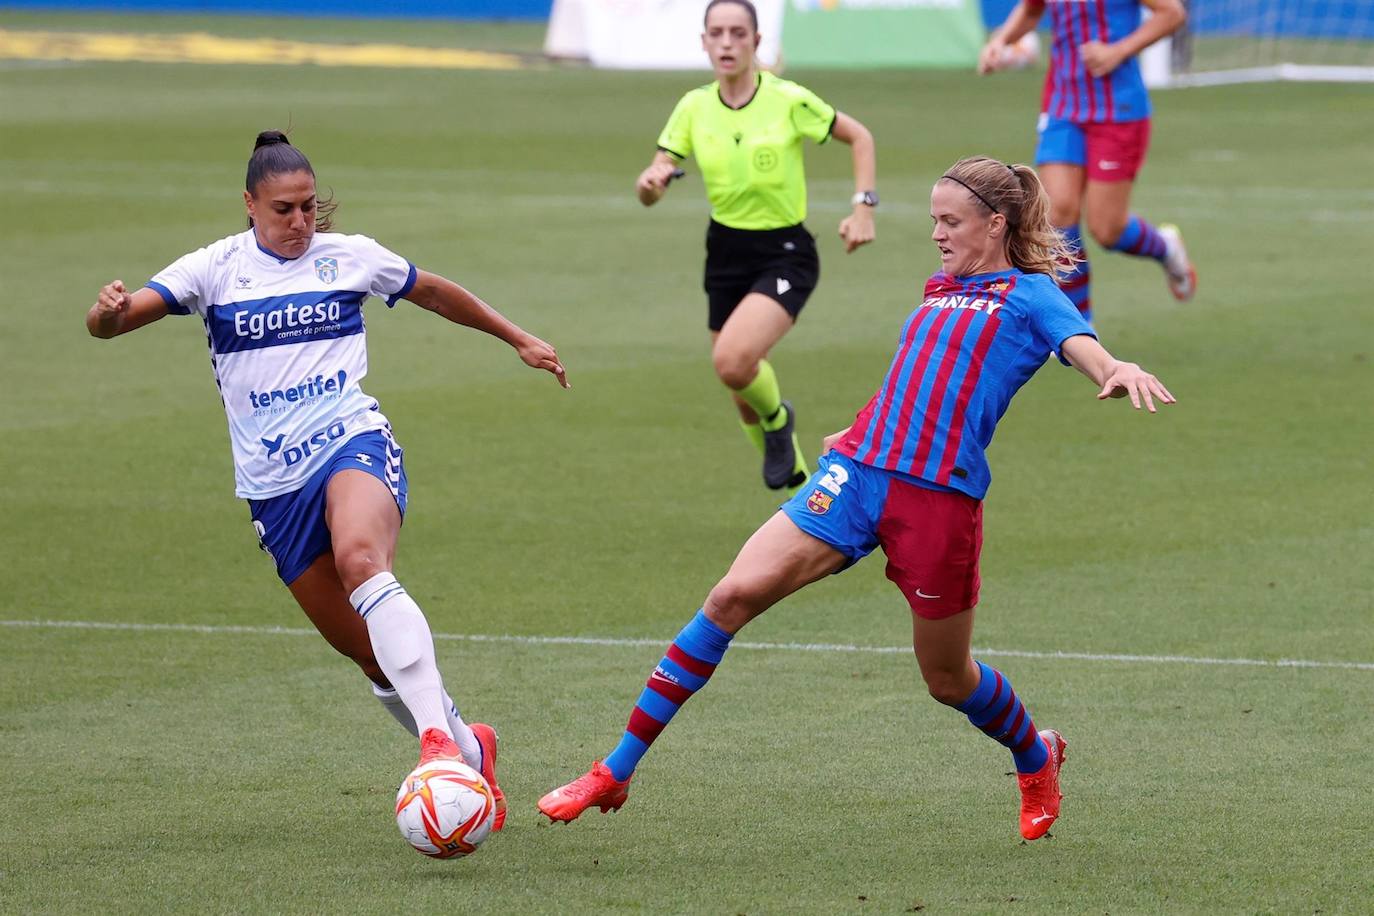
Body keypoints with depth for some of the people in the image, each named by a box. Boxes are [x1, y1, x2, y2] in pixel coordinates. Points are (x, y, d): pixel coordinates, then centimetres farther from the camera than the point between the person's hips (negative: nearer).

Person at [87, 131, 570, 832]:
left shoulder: (350, 256, 7)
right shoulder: (216, 268, 3)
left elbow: (438, 294, 25)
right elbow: (110, 324, -8)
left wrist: (519, 339, 32)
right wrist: (108, 312, -32)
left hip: (352, 441, -2)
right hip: (273, 484, 2)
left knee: (360, 560, -35)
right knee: (366, 651, 1)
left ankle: (438, 738, -45)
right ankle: (470, 750, 23)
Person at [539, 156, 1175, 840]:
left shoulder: (1031, 295, 3)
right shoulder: (938, 293, 22)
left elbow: (1083, 348, -16)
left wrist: (1119, 370, -38)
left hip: (941, 496, -5)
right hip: (855, 474, 5)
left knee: (946, 679, 8)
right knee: (734, 595, -12)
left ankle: (1037, 759, 44)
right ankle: (614, 774, -11)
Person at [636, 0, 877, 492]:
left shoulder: (789, 101, -13)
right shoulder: (694, 108, -2)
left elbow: (859, 137, 1)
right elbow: (650, 191, -4)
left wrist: (863, 207, -10)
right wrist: (651, 181, -27)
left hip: (786, 254, -5)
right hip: (726, 253, 5)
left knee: (732, 360, -28)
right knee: (745, 397, 10)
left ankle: (777, 417, 5)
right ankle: (795, 474, 35)